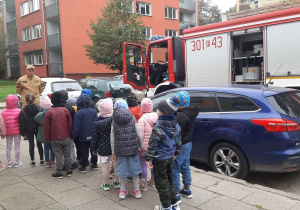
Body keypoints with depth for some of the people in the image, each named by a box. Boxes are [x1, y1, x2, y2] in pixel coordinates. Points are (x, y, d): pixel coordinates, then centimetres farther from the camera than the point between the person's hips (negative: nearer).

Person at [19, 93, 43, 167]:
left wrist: (23, 132, 2)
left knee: (31, 145, 10)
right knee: (39, 144, 10)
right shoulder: (39, 108, -12)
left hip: (29, 130, 0)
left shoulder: (23, 111, -10)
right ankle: (41, 160, 17)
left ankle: (32, 161, 14)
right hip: (38, 129, 0)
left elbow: (22, 123, -6)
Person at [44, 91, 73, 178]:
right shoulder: (65, 110, -4)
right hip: (66, 137, 2)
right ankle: (69, 170, 19)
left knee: (58, 155, 5)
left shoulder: (49, 112, -9)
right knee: (67, 154, 12)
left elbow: (46, 127, -5)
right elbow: (70, 124, 1)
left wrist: (47, 138, 5)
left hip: (55, 138, -2)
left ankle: (59, 172, 9)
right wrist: (69, 134, 14)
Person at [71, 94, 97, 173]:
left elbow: (76, 127, -15)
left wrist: (72, 136, -3)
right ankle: (94, 164, 29)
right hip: (92, 136, 4)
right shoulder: (94, 111, -2)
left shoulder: (78, 113, -17)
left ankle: (83, 167, 12)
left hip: (83, 137, -4)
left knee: (84, 152, 6)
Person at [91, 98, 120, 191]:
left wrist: (93, 149, 7)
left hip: (103, 148, -2)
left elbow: (94, 138, -5)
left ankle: (105, 184, 21)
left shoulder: (97, 123, -12)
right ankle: (116, 182, 29)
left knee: (105, 166, 8)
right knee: (116, 164, 14)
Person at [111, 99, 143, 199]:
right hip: (133, 148, 0)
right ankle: (136, 190, 23)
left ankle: (122, 191, 24)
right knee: (134, 168, 12)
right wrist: (141, 146, 11)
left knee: (121, 169, 12)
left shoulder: (114, 121, -2)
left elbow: (112, 138, -2)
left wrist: (113, 152, 5)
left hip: (120, 150, 0)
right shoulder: (132, 119, -2)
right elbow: (138, 135, -2)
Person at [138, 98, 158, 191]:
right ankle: (153, 180, 37)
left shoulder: (142, 119, -18)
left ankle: (144, 184, 14)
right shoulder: (157, 117, -1)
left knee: (143, 164, 6)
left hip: (145, 146, -6)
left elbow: (140, 135, -21)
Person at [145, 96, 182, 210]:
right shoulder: (176, 125, -1)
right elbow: (178, 141, 10)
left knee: (161, 182, 8)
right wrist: (176, 153, 22)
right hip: (170, 157, 7)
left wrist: (148, 158, -12)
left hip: (159, 159, -7)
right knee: (169, 180, 21)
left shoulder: (158, 127, -23)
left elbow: (152, 145, -20)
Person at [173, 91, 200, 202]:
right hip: (188, 143, 10)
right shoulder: (189, 113, 6)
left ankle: (176, 194, 9)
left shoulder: (181, 116, -26)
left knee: (175, 169, 1)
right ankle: (187, 190, 35)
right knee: (185, 167, 21)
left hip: (180, 146, -10)